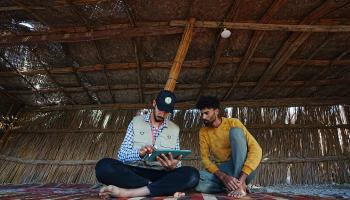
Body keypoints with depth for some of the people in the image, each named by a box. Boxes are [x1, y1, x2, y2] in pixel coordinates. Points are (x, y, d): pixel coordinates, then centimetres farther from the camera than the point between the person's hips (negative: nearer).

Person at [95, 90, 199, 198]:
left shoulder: (175, 129, 11)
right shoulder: (136, 122, 6)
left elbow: (176, 162, 7)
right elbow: (122, 155, 0)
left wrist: (173, 166, -18)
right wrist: (139, 153, -22)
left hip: (161, 175, 1)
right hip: (134, 173, 0)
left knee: (192, 174, -28)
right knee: (104, 166, -29)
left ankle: (128, 192, -30)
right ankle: (166, 188, -26)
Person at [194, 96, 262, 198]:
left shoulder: (233, 123, -8)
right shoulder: (203, 132, 2)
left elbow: (256, 149, -17)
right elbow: (205, 158, -5)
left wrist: (242, 177, -30)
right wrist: (223, 176, -24)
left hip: (243, 170, -2)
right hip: (222, 170, 2)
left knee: (236, 131, -26)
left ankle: (240, 185, -26)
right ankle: (234, 185, -9)